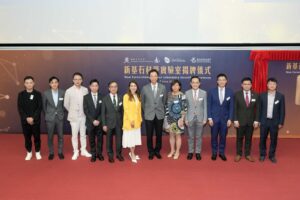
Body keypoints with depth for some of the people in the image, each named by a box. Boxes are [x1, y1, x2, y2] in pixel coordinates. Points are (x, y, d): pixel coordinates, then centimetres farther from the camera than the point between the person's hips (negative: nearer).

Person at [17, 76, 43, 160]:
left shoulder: (38, 94, -2)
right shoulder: (21, 94, 2)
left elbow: (40, 107, -6)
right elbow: (20, 108, -2)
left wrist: (33, 118, -15)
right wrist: (26, 118, -13)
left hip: (36, 120, -1)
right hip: (25, 120, 1)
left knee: (37, 136, 5)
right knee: (27, 137, 8)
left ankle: (37, 152, 20)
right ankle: (29, 152, 22)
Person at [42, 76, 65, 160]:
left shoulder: (62, 92, -6)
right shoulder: (46, 93, -7)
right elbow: (44, 105, 5)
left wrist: (62, 113, 7)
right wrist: (47, 115, 8)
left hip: (60, 117, 1)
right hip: (50, 118, 0)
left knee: (60, 136, 9)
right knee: (50, 136, 8)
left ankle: (60, 152, 23)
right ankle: (51, 153, 23)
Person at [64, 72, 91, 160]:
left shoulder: (85, 90, -4)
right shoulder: (69, 91, -8)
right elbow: (66, 104, 1)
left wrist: (85, 111, 7)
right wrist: (72, 112, 8)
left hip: (83, 116, 2)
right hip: (74, 116, -2)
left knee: (83, 134, 11)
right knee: (74, 135, 6)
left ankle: (83, 150, 24)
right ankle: (75, 152, 19)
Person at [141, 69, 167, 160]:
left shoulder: (163, 87, 0)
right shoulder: (145, 88, -2)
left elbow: (164, 101, 10)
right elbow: (142, 102, 8)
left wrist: (160, 109, 12)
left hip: (159, 115, 1)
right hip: (149, 115, -1)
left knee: (159, 134, 9)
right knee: (149, 135, 5)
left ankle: (157, 151, 26)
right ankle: (151, 152, 21)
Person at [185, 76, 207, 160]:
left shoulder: (204, 93, -3)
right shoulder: (187, 93, -2)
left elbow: (205, 106, 0)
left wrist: (205, 118, -3)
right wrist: (186, 118, -2)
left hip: (200, 118, 0)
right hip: (190, 118, 0)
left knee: (199, 136, 9)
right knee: (191, 136, 10)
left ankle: (198, 152, 21)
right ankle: (190, 152, 23)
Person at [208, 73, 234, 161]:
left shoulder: (230, 92, 0)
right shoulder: (212, 91, -2)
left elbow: (231, 107, 1)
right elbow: (209, 106, -2)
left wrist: (230, 119, -4)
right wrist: (209, 118, -7)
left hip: (225, 118, 1)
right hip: (214, 118, -1)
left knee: (223, 136, 8)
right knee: (214, 136, 7)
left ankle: (222, 152, 21)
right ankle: (214, 152, 20)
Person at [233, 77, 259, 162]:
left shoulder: (255, 95, 2)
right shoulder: (237, 94, -4)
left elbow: (257, 109, 3)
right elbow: (235, 108, -5)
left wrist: (256, 120, -3)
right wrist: (235, 120, -10)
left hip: (251, 121, 2)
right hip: (240, 121, -1)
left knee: (249, 138, 9)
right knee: (239, 138, 7)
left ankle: (248, 154, 21)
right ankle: (239, 154, 18)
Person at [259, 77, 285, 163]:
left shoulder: (280, 96, -2)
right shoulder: (262, 95, 0)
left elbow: (282, 110, 0)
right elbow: (259, 108, 3)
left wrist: (281, 122, -4)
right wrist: (258, 120, 0)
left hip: (275, 122, 0)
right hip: (264, 121, 1)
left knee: (273, 139, 7)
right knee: (262, 139, 8)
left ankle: (272, 155, 21)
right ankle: (262, 155, 22)